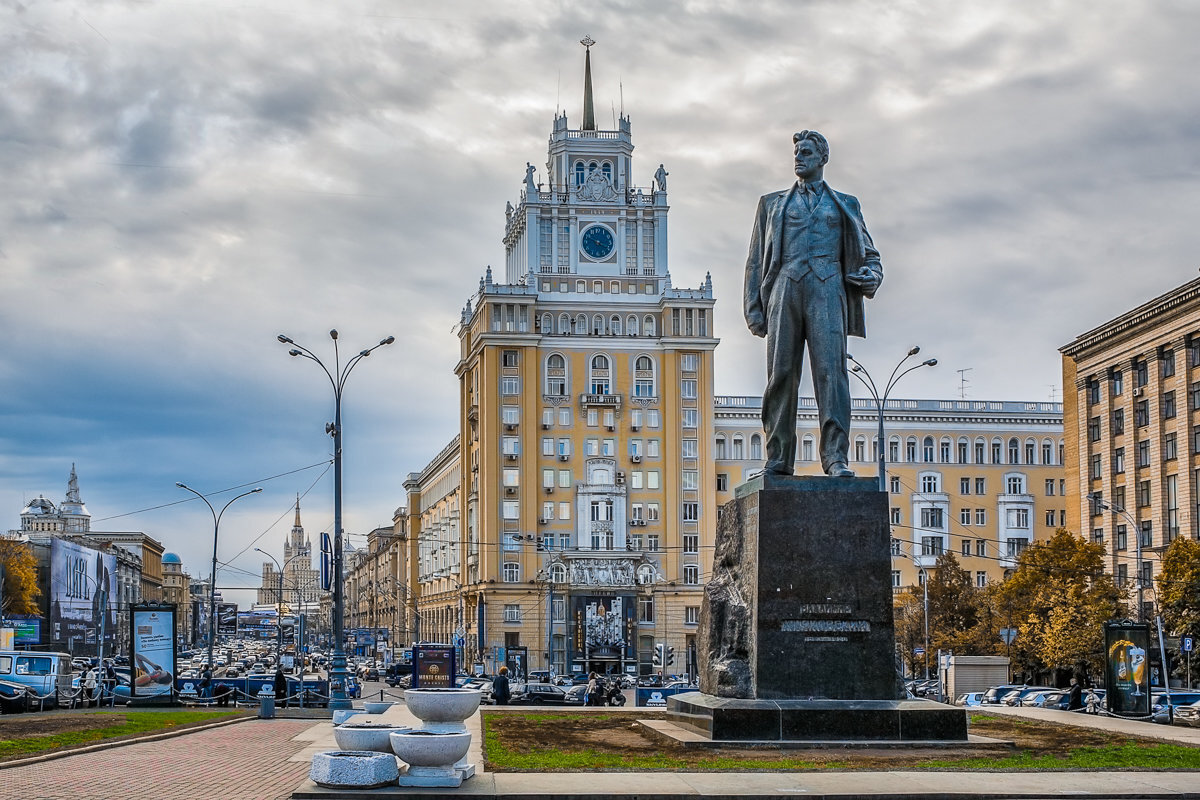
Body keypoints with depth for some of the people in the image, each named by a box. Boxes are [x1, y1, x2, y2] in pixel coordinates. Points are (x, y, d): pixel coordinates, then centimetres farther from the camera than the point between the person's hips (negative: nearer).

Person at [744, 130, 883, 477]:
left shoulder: (845, 205, 23)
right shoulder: (772, 203, 24)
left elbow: (869, 254, 23)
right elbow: (756, 260, 18)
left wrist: (871, 276, -1)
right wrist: (753, 308, 6)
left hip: (827, 287, -1)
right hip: (785, 288, 1)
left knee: (831, 367, -16)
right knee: (781, 373, -5)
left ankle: (835, 456, -22)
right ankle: (778, 459, -4)